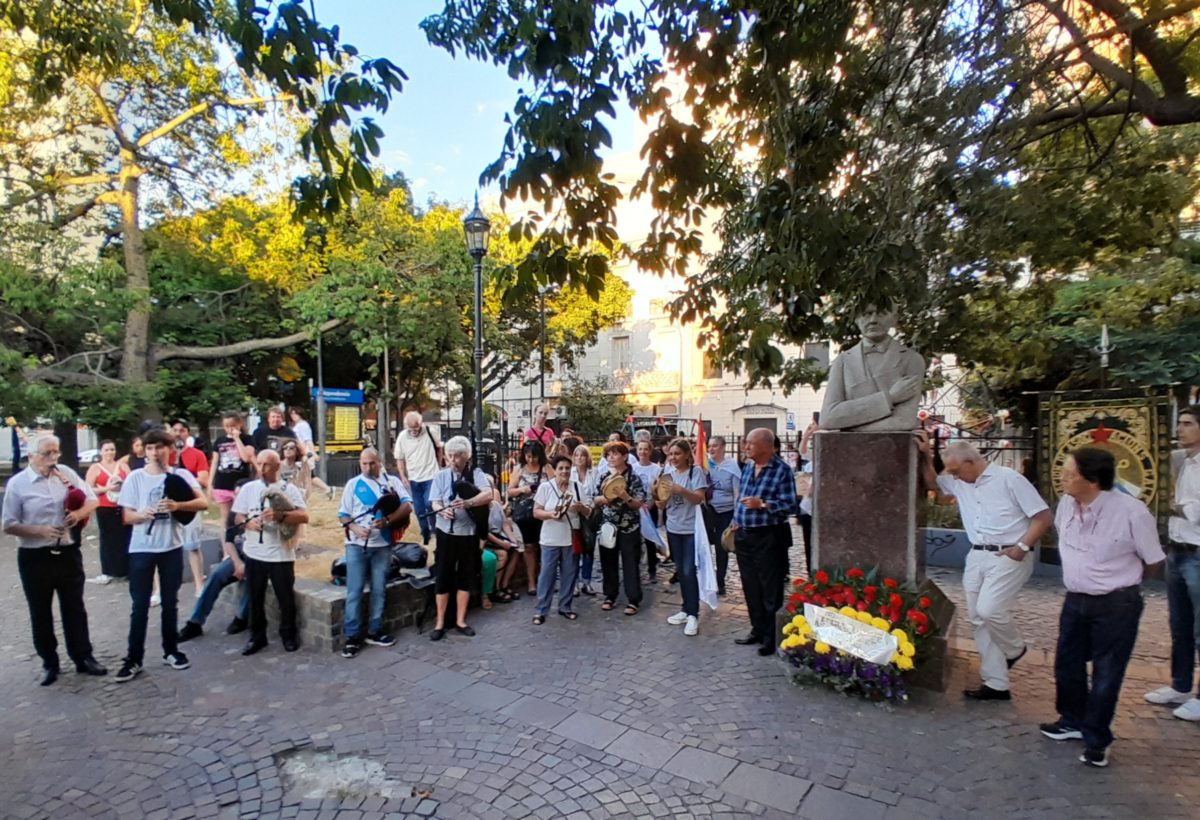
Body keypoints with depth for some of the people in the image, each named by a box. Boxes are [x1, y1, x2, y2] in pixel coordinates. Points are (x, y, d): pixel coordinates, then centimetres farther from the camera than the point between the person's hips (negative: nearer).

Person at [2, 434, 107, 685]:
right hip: (35, 558, -2)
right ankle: (49, 663, 25)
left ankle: (83, 658, 21)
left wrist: (80, 512, -14)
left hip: (68, 553, 2)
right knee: (41, 613, 10)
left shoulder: (67, 473, 0)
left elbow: (92, 499, 6)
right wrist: (40, 530, -20)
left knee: (74, 608, 10)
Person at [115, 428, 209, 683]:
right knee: (140, 605, 3)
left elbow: (203, 503, -12)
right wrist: (143, 514, -23)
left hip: (171, 547, 1)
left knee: (170, 603, 12)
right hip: (141, 548, -1)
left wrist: (178, 506, -28)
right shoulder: (135, 477, -3)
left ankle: (171, 651, 24)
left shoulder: (181, 475, -2)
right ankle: (133, 659, 14)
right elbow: (127, 517, -2)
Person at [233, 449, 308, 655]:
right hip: (254, 553, 3)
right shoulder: (248, 488, 6)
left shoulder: (289, 489, -4)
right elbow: (237, 517, 8)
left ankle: (288, 636, 23)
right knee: (255, 598, 13)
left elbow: (304, 516, -13)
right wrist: (247, 522, -14)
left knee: (286, 597, 7)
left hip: (281, 554, -3)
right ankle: (257, 636, 28)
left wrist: (280, 516, -29)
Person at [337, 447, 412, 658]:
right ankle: (352, 636, 9)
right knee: (354, 591, 0)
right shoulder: (353, 484, 5)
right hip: (356, 544, -1)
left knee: (379, 590, 9)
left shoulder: (392, 481, 4)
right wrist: (355, 528, -15)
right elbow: (343, 514, 4)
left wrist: (388, 520, -23)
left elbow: (407, 506, -8)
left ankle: (374, 632, 22)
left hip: (382, 544, 1)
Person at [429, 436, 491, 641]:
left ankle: (460, 621, 22)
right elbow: (435, 503, -6)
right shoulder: (441, 475, 0)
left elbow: (488, 494, -18)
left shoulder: (476, 474, -2)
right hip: (446, 532, 0)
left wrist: (467, 503, -34)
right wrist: (443, 510, -29)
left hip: (469, 532, 1)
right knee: (444, 576, 5)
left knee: (466, 576, 9)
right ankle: (440, 622, 17)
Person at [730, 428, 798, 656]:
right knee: (750, 587, 16)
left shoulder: (781, 470, -11)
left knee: (770, 590, 3)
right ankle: (757, 630, 30)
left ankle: (771, 637, 15)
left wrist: (762, 504, -25)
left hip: (767, 537, -7)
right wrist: (736, 521, 14)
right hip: (743, 535, 7)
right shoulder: (747, 467, 10)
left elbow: (789, 505, -15)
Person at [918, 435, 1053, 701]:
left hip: (1008, 557, -7)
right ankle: (996, 684, 16)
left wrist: (1022, 547, -17)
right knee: (978, 618, 6)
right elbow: (933, 483, 23)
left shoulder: (1008, 479, -12)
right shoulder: (958, 483, 7)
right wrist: (926, 456, 8)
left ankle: (1014, 649, 15)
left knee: (989, 610, -19)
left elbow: (1045, 517, -11)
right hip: (977, 556, 7)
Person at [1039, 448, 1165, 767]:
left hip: (1117, 605, -5)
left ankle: (1096, 741, 27)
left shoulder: (1131, 511, -23)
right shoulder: (1066, 504, -7)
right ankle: (1073, 721, 40)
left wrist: (1118, 579, 5)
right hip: (1075, 600, 5)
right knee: (1067, 665, 17)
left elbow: (1153, 561, -7)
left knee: (1106, 676, 8)